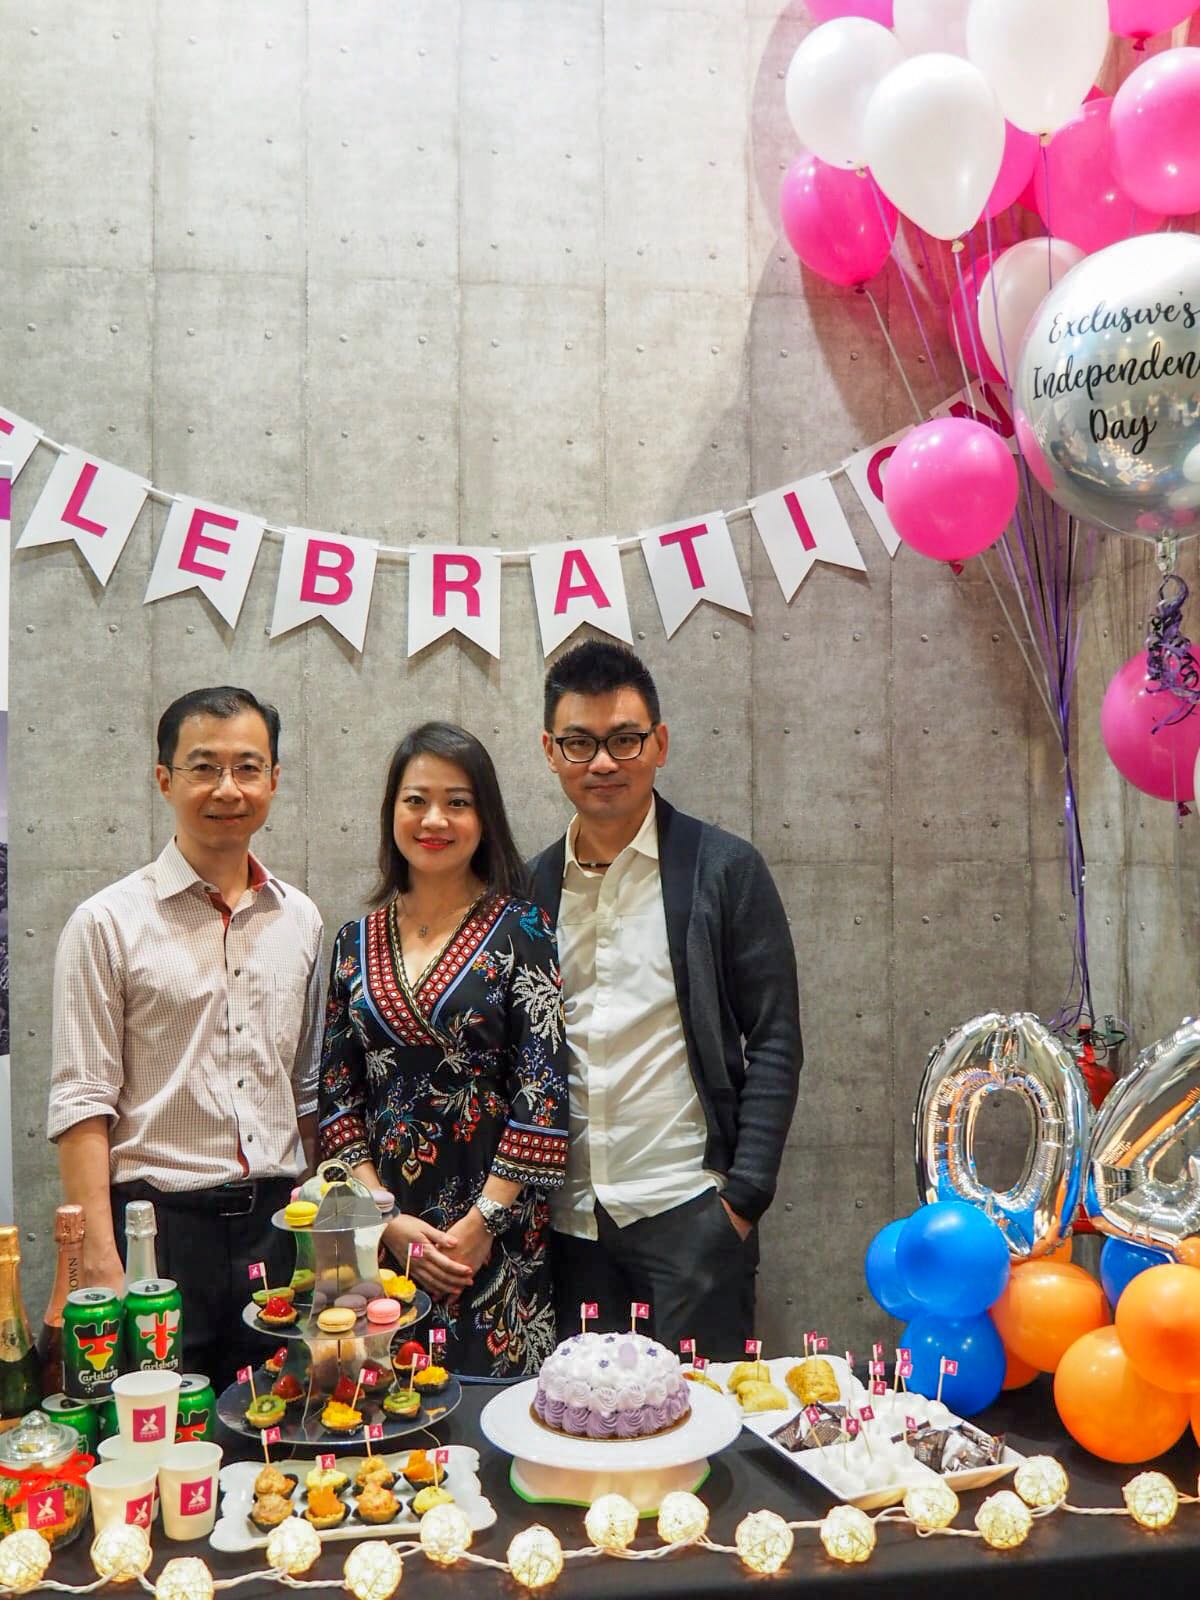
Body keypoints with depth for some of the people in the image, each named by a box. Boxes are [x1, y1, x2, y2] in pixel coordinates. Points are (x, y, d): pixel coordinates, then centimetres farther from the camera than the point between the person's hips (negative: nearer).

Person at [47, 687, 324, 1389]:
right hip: (161, 1225, -4)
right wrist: (102, 1264, -14)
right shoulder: (109, 923, -6)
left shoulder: (300, 919, 8)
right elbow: (83, 1103, -8)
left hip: (279, 1225, 4)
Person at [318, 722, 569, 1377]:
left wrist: (480, 1226, -12)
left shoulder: (521, 930, -4)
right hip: (380, 1240, 3)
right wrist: (388, 1221, -5)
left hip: (498, 1234, -3)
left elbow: (543, 1096, -9)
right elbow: (336, 1097, 6)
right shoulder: (357, 942, 7)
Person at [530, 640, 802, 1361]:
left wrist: (744, 1194, -10)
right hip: (568, 1220, 4)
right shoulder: (533, 886, 7)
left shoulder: (725, 869, -4)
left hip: (689, 1213, -4)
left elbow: (775, 1042, -5)